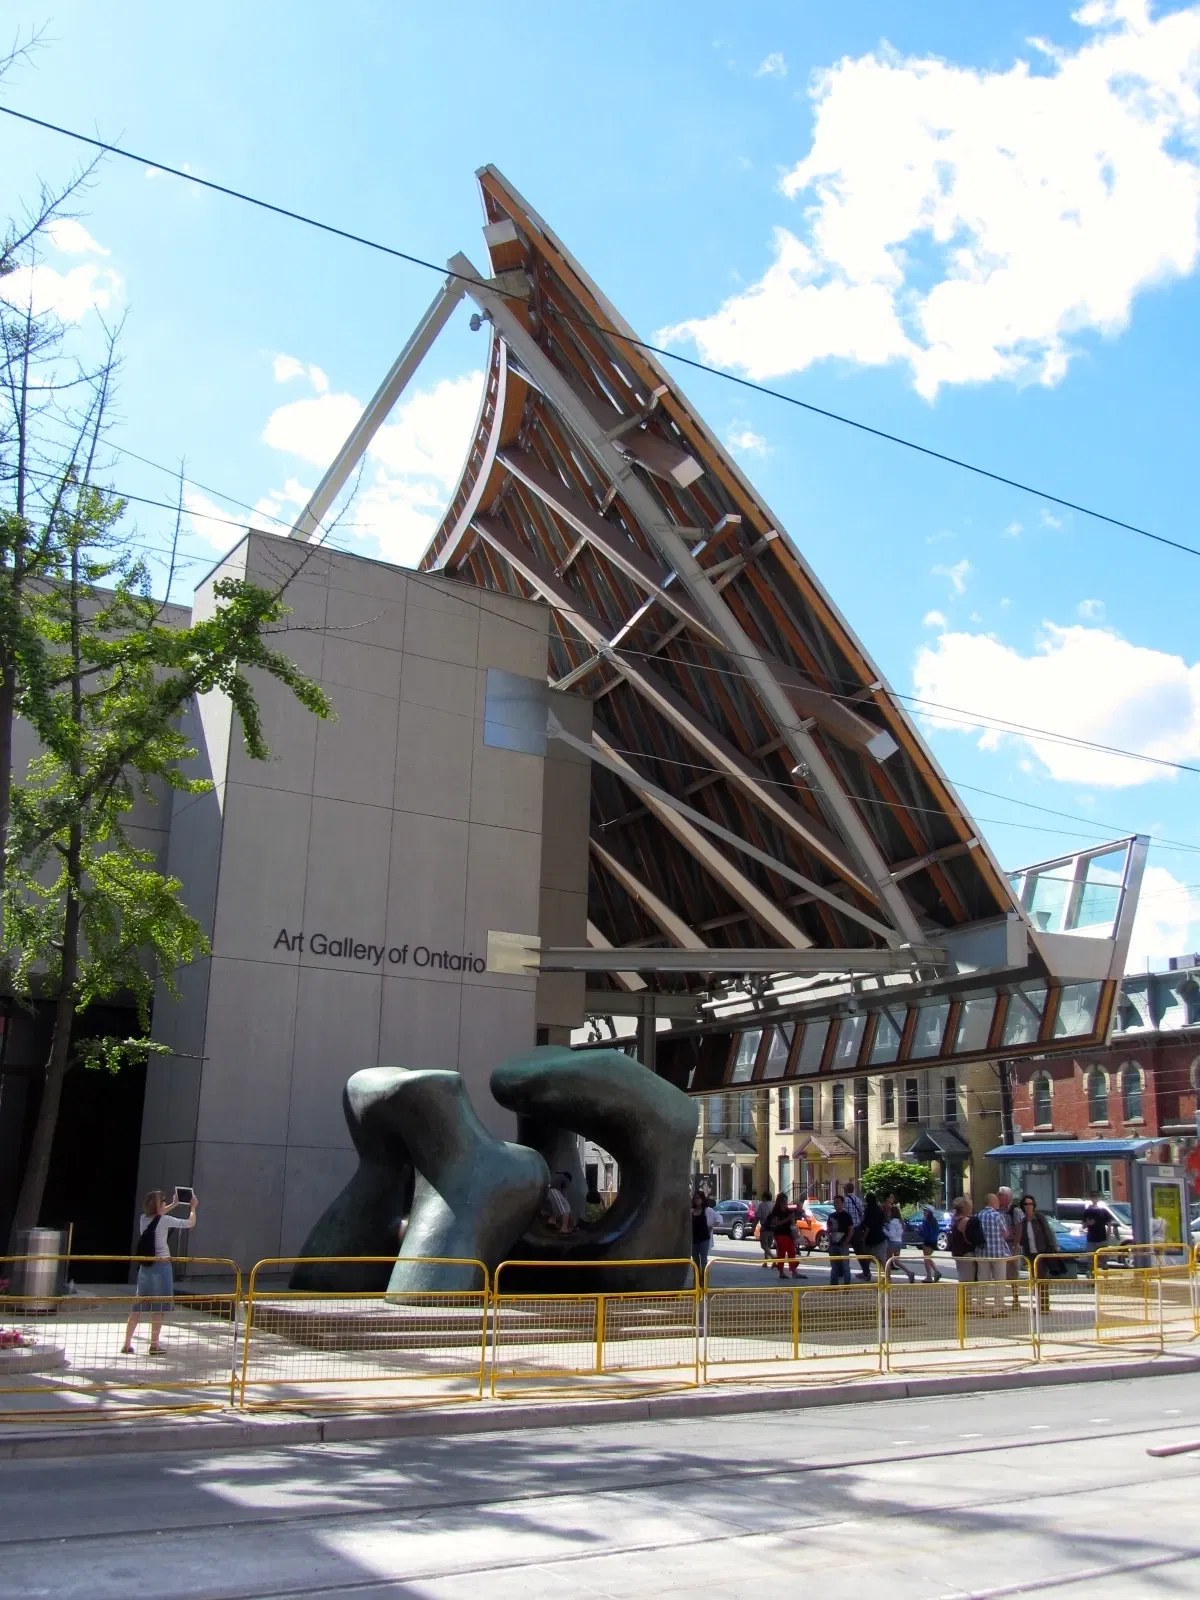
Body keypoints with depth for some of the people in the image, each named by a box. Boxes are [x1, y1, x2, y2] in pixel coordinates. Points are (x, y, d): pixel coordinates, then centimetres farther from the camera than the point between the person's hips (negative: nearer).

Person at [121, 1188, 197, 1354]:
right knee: (158, 1307, 3)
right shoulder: (165, 1220, -12)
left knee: (139, 1305, 11)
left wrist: (173, 1205, 36)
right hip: (161, 1266, -6)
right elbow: (190, 1223, -5)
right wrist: (193, 1207, 11)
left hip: (145, 1266, 6)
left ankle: (127, 1344, 12)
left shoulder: (143, 1219, 4)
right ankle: (154, 1345, 7)